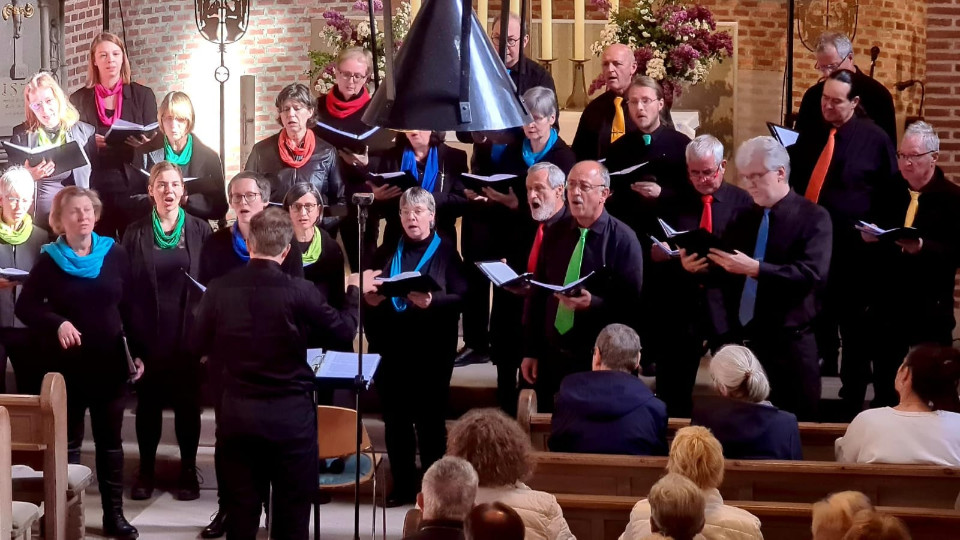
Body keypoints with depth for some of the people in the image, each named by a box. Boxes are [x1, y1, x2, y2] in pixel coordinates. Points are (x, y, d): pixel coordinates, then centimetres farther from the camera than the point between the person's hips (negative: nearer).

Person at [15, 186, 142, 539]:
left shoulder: (115, 255, -1)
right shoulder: (49, 260, -3)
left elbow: (129, 307, 3)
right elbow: (24, 306, -4)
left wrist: (137, 353, 0)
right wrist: (57, 323, -21)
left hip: (110, 362, 1)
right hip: (67, 364, -1)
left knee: (110, 440, 8)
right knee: (67, 441, 8)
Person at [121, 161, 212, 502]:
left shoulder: (200, 230, 1)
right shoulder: (135, 233, 1)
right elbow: (125, 286, 1)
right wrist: (127, 334, -4)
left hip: (188, 332, 0)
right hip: (148, 333, 0)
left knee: (187, 401, 7)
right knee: (149, 401, 8)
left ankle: (188, 469, 18)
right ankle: (146, 469, 20)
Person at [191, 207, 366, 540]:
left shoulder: (219, 289, -6)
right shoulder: (299, 291, -14)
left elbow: (197, 346, 5)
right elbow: (345, 331, -2)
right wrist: (354, 292, 15)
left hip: (236, 413, 3)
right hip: (290, 414, -2)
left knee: (240, 512, 11)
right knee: (292, 512, 8)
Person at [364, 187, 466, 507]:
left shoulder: (446, 252, 2)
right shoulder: (386, 253, 14)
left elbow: (460, 297, -8)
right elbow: (367, 295, 15)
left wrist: (431, 301, -24)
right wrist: (369, 299, -8)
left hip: (431, 349, -4)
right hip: (390, 348, 4)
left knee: (430, 417, 2)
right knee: (395, 417, 5)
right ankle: (402, 485, 15)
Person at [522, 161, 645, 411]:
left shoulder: (623, 239, -9)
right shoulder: (555, 234, 6)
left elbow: (632, 302, -10)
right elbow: (537, 294, 9)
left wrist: (593, 303, -27)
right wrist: (531, 351, 7)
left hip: (599, 359, -4)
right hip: (552, 354, 4)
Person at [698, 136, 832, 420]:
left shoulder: (813, 217, -5)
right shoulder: (744, 219, 15)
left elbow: (813, 274, -19)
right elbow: (726, 273, 13)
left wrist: (756, 268, -26)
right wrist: (699, 267, -9)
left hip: (789, 344, -5)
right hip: (743, 339, 5)